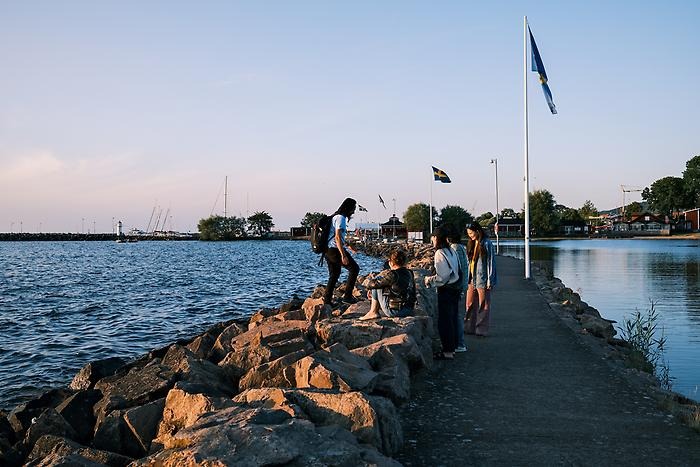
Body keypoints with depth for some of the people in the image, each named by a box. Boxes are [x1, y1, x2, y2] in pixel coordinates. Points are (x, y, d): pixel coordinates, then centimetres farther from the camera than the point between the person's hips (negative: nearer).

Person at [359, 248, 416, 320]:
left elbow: (373, 284, -12)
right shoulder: (409, 273, 6)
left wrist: (369, 284, 14)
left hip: (394, 311, -8)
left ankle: (373, 312, 8)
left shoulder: (393, 275, -19)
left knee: (376, 283, 0)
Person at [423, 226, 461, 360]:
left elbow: (442, 276, -22)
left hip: (445, 291, -9)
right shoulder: (451, 251, 9)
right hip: (454, 289, 9)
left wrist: (429, 280, -6)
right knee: (452, 319, 15)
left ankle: (447, 352, 2)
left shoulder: (440, 253, -17)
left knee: (444, 321, -2)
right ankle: (451, 348, 24)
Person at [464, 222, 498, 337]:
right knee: (470, 305, 8)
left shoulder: (486, 243, -10)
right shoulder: (471, 244, 12)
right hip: (472, 279, 7)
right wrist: (467, 277, 13)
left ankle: (482, 330, 8)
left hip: (482, 279, -7)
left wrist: (490, 280, -14)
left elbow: (491, 262, -11)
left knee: (483, 305, 2)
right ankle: (470, 328, 14)